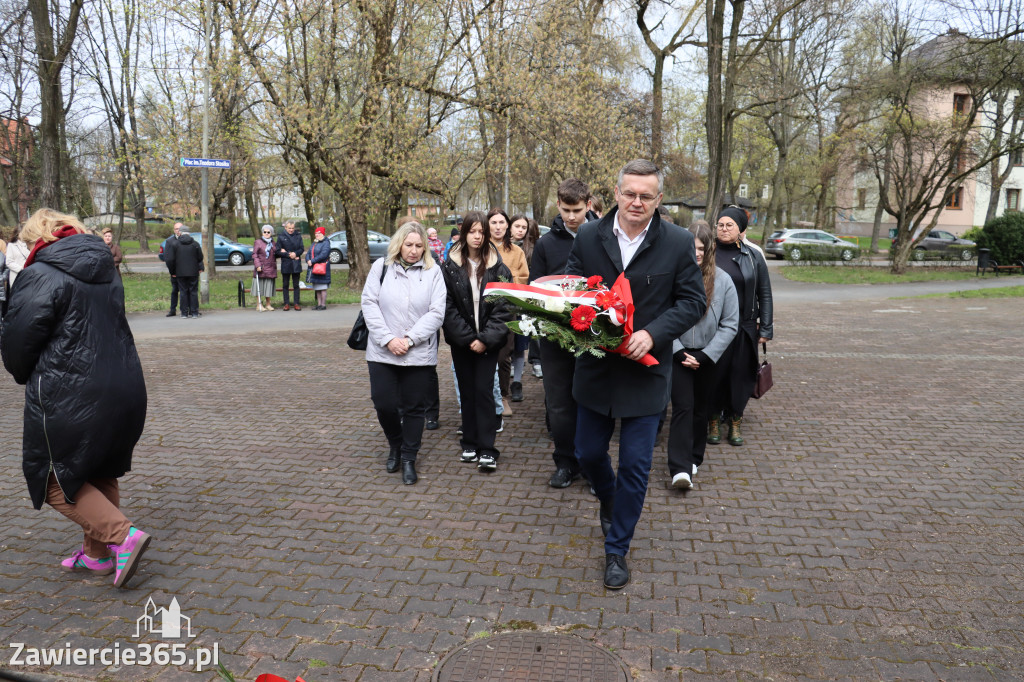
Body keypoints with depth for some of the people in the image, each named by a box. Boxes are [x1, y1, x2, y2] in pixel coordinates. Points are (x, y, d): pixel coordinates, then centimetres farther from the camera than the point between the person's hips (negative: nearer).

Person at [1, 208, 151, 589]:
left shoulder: (41, 276, -13)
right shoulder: (105, 273, 11)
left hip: (69, 397, -8)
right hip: (124, 389, 8)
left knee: (57, 481, 7)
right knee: (100, 474, 20)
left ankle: (122, 536, -6)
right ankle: (97, 554, 29)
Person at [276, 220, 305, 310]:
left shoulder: (298, 236, 7)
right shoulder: (281, 237, 1)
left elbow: (302, 248, 4)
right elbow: (278, 251, -2)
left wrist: (295, 253, -14)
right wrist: (289, 255, -13)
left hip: (296, 264, 1)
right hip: (285, 264, -1)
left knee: (296, 285, 5)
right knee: (285, 285, 3)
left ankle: (297, 303, 7)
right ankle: (286, 303, 9)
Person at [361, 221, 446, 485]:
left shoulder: (433, 271, 1)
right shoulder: (381, 267, 3)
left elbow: (437, 312, -6)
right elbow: (369, 304, -2)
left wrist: (409, 339, -14)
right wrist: (388, 339, -12)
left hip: (419, 353, 0)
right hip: (382, 352, 1)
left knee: (415, 407, 6)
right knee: (384, 404, 2)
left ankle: (408, 458, 21)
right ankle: (395, 445, 30)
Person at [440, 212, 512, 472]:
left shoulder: (497, 267, -2)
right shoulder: (449, 266, -2)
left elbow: (503, 307, -6)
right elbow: (448, 307, -5)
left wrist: (486, 339, -13)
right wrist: (467, 338, -11)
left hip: (488, 341, -1)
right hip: (460, 341, 1)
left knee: (484, 391, -5)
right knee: (466, 391, 10)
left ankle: (487, 450, 0)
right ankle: (470, 444, 22)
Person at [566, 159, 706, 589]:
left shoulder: (678, 243, -6)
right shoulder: (588, 238, 0)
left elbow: (693, 302, -5)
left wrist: (652, 333, -20)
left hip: (645, 372, -2)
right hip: (595, 369, 3)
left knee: (634, 465, 4)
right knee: (589, 453, 15)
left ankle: (616, 550, 22)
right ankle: (609, 502, 49)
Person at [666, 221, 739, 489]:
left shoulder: (723, 281, -4)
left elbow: (730, 325, -2)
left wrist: (705, 355, -9)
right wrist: (679, 351, -12)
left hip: (707, 357, 3)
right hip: (678, 354, -2)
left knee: (701, 408, 13)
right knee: (683, 407, -9)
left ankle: (694, 458, 29)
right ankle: (680, 468, -10)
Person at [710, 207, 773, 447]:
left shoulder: (753, 257, 6)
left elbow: (764, 294, 9)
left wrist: (765, 329, 5)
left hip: (744, 328, 2)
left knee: (741, 375, 7)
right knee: (715, 374, 4)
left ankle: (735, 422, 22)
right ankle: (713, 421, 20)